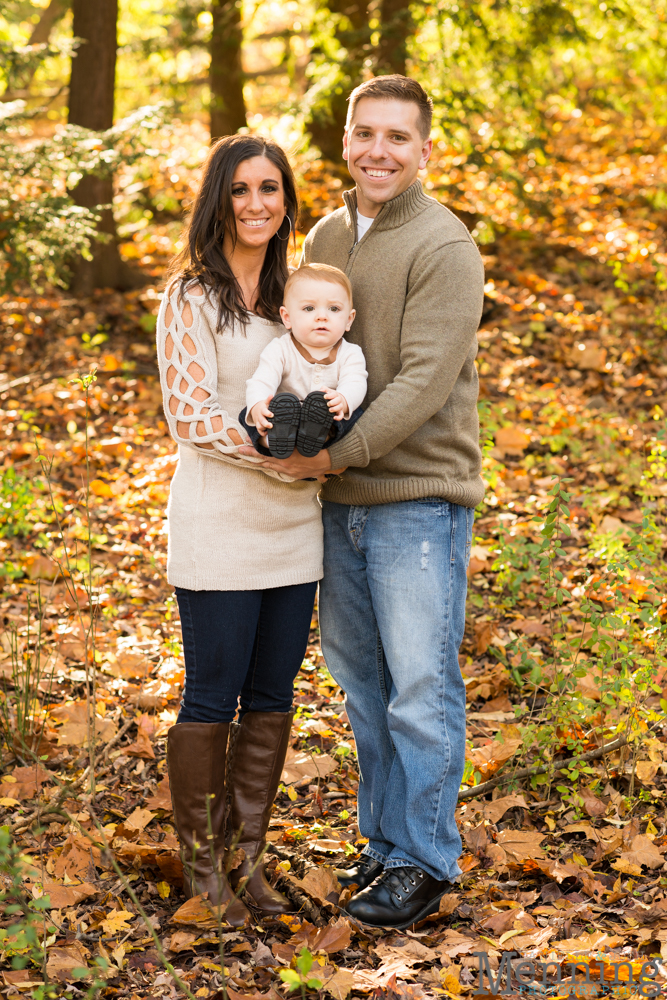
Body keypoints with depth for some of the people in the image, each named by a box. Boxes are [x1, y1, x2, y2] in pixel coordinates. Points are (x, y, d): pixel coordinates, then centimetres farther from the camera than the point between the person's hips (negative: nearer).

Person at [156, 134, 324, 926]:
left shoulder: (294, 293, 11)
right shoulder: (191, 298, -8)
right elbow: (190, 417, -15)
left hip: (292, 529, 6)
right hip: (219, 528, -6)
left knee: (272, 697, 11)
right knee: (211, 700, 3)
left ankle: (248, 856, 24)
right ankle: (202, 868, 17)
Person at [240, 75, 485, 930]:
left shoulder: (443, 247, -11)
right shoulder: (324, 237, 11)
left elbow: (424, 382, -18)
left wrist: (335, 453, -20)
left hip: (419, 499, -7)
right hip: (340, 503, 7)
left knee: (421, 688, -2)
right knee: (360, 681, 14)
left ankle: (424, 860, 9)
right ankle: (384, 839, 27)